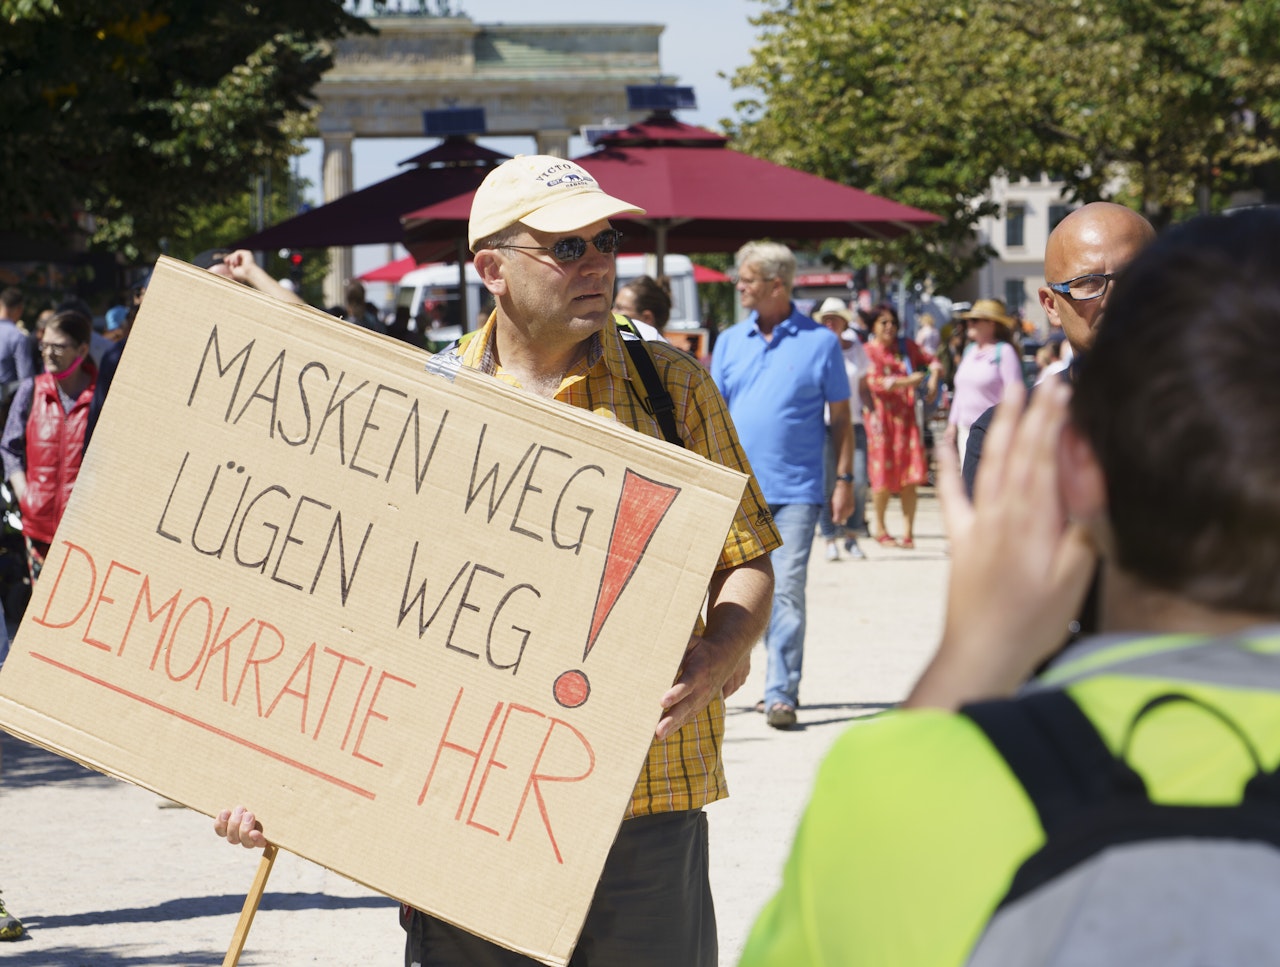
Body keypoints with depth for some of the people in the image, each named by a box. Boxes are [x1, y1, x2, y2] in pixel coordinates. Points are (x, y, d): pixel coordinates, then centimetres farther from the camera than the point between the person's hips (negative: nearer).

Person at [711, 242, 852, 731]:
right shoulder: (729, 342, 10)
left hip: (795, 491, -4)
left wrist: (845, 479, -1)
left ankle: (781, 694, -9)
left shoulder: (820, 342, 1)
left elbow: (841, 417, 5)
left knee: (787, 590, -10)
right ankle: (782, 683, 21)